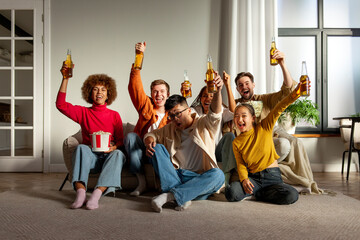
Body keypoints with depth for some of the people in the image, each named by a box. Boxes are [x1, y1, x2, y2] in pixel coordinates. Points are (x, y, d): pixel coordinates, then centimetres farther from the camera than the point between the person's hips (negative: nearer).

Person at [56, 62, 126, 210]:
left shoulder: (114, 115, 11)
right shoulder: (83, 112, 12)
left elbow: (120, 141, 7)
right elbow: (61, 105, -2)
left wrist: (113, 147, -17)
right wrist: (65, 78, -6)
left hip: (108, 156, 0)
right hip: (89, 157, 0)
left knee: (118, 154, -32)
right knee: (81, 147, -31)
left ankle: (97, 194, -45)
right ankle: (80, 192, -45)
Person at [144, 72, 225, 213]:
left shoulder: (204, 125, 4)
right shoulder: (169, 129, 17)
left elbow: (215, 113, -15)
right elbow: (151, 134, 20)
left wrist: (217, 91, -36)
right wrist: (149, 142, -7)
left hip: (198, 180, -3)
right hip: (174, 176, 3)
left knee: (218, 175, -32)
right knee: (157, 148, -15)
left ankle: (170, 196, -35)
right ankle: (182, 197, -31)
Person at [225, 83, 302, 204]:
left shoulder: (264, 128, -3)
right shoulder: (236, 142, 4)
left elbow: (279, 109, -16)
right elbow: (240, 164, 4)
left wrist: (294, 94, -33)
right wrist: (244, 179, -18)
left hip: (272, 176, 0)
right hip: (254, 178, 0)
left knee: (292, 195, -29)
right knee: (231, 192, -29)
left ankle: (257, 193, -2)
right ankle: (252, 189, 4)